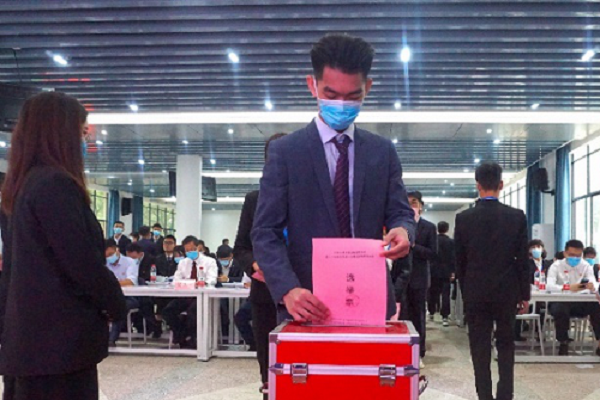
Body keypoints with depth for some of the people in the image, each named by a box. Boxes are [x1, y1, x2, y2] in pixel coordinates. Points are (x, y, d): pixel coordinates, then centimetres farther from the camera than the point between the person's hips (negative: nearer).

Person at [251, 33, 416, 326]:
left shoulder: (383, 152, 8)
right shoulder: (285, 152, -2)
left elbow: (399, 213, 7)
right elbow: (266, 232, -7)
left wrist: (402, 230, -18)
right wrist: (287, 290, -23)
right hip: (308, 304, -2)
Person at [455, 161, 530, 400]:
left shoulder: (463, 219, -6)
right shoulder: (517, 217, -7)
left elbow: (459, 262, 0)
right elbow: (523, 260, -3)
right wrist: (525, 294, 6)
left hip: (475, 293, 0)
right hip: (507, 292, 1)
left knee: (480, 348, 6)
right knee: (506, 345, 13)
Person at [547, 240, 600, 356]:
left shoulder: (586, 266, 4)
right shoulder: (556, 266, -5)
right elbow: (549, 286, -21)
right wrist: (568, 287, -40)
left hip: (580, 303, 3)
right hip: (560, 302, -3)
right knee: (559, 310, -36)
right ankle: (563, 343, -16)